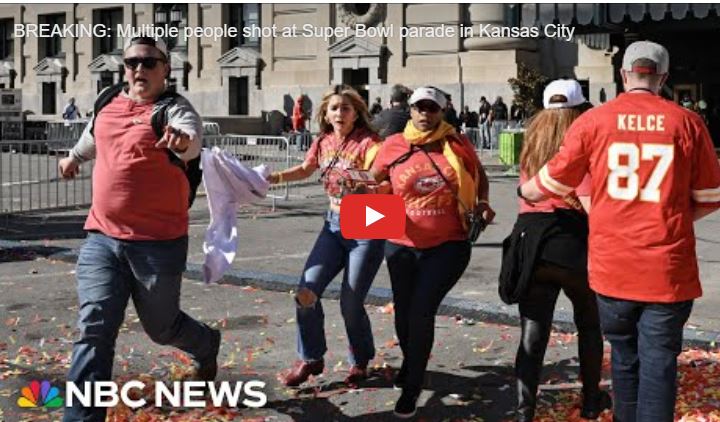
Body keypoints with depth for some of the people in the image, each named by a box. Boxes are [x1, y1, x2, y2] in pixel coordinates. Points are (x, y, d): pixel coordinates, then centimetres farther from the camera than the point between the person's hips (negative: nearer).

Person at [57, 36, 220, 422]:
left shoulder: (176, 109, -9)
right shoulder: (107, 106, 8)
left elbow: (191, 143, -32)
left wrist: (182, 140, -55)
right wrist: (74, 157, 50)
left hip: (158, 243, -4)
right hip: (101, 239, 4)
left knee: (161, 327, 15)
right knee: (94, 330, -6)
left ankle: (206, 345, 48)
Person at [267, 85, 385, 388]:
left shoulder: (367, 143, -14)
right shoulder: (323, 143, 4)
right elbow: (305, 170, 22)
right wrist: (273, 178, 10)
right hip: (335, 225, 6)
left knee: (350, 303, -4)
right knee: (306, 291, -4)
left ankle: (360, 361, 24)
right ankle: (311, 359, 16)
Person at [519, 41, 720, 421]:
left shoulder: (593, 121, -2)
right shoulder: (687, 122, -2)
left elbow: (551, 184, 8)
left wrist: (523, 191, 28)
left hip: (612, 266, 2)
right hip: (669, 269, -1)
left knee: (625, 357, 18)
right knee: (658, 362, 4)